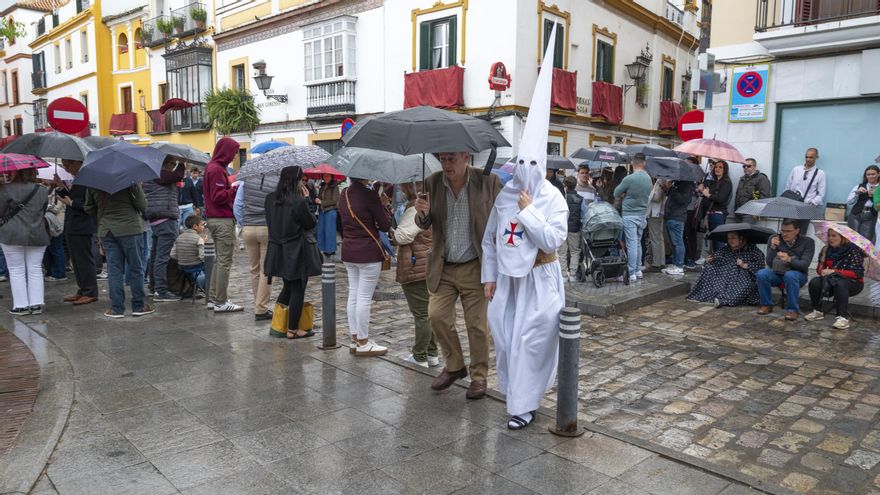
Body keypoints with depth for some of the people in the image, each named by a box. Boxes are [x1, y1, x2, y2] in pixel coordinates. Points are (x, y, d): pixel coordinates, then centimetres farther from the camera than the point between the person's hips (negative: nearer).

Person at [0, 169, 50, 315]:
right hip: (37, 236, 3)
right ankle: (36, 304, 8)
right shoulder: (43, 190, 1)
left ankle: (21, 305, 6)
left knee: (16, 271, 5)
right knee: (35, 270, 8)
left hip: (12, 236, -3)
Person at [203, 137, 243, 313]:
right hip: (223, 221, -11)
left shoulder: (213, 167, 17)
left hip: (215, 218, 11)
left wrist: (231, 187, 7)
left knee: (219, 260, 16)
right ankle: (221, 302, 0)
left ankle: (213, 298, 22)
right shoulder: (217, 170, -15)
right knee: (224, 262, -5)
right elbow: (219, 197, -20)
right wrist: (235, 188, -12)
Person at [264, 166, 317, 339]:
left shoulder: (270, 199, 3)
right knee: (297, 290, 5)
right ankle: (293, 329, 12)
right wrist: (306, 200, -1)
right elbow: (311, 224, -6)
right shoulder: (299, 202, -18)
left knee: (288, 286, 24)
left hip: (276, 251, 7)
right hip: (295, 253, -7)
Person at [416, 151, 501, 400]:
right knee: (436, 316, 1)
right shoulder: (432, 182, 1)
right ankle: (454, 366, 24)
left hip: (474, 267, -3)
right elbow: (425, 225, 8)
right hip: (442, 267, 4)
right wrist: (422, 213, -17)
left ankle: (479, 376, 23)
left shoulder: (488, 181, -9)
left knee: (477, 325, 3)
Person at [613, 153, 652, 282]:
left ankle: (632, 273, -1)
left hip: (629, 215, -6)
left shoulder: (629, 179, -17)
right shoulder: (648, 178, 3)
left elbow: (616, 194, -7)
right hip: (642, 214, 6)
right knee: (638, 243, 17)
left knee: (632, 244, -4)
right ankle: (638, 270, 23)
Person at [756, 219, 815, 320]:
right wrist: (773, 248, -26)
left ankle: (793, 309, -23)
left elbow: (805, 265, -18)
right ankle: (767, 305, -9)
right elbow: (769, 263, -9)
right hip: (777, 273, 2)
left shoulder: (807, 242, -6)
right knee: (762, 274, -30)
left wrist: (789, 259, -38)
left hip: (797, 274, -2)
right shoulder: (774, 239, -3)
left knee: (790, 275, -38)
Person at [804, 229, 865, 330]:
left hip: (853, 282, -5)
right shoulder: (826, 249, 3)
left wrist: (834, 271, -27)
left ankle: (843, 317, -35)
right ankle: (818, 312, -6)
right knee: (814, 282, -23)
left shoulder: (853, 250, -12)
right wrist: (823, 271, -17)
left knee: (839, 284, -37)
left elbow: (857, 273, -18)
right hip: (832, 279, 5)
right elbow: (819, 268, 8)